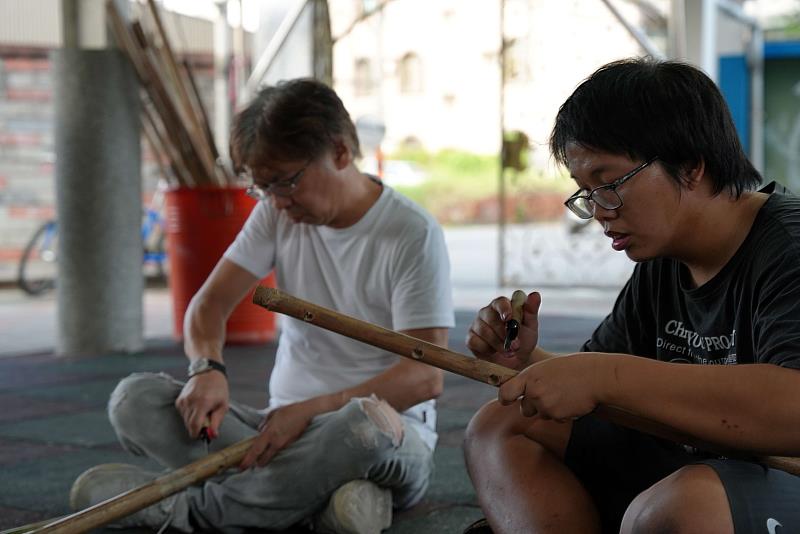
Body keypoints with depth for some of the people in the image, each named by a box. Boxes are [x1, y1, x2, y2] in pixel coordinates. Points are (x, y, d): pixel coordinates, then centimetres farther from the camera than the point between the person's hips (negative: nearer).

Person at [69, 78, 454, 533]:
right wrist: (208, 369, -21)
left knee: (368, 421, -43)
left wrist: (311, 411, -28)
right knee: (135, 398, -16)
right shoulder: (277, 214, 7)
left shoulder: (413, 234, -11)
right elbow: (210, 302, 2)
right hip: (285, 426, 5)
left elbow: (426, 377, -18)